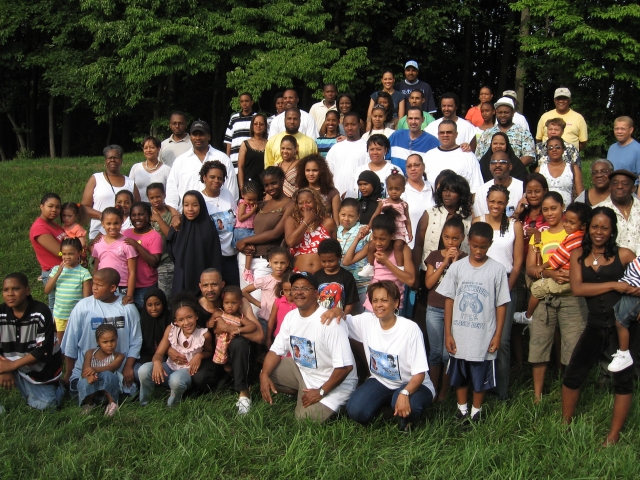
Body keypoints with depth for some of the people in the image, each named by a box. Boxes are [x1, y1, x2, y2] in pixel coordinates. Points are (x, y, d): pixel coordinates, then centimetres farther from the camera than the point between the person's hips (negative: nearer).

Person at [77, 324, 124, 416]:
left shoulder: (118, 356, -5)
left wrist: (95, 369, -45)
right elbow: (84, 372, -14)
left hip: (107, 388, -1)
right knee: (83, 382, -34)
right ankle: (89, 403, -12)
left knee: (107, 375, -33)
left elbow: (111, 368, -26)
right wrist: (89, 376, -41)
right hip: (91, 388, 1)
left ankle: (111, 401, -22)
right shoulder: (90, 353, -1)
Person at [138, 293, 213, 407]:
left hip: (188, 371, -3)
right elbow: (159, 353, -6)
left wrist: (200, 355, -16)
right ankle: (143, 404, 0)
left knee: (176, 380, -40)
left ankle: (172, 405, -5)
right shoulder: (171, 330, -6)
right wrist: (157, 362, -31)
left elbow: (210, 352, 8)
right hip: (170, 367, 3)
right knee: (143, 370, -27)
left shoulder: (204, 334, -12)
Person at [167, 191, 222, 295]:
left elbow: (216, 258, -3)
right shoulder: (177, 228, 4)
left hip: (203, 281, -2)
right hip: (181, 282, 2)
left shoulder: (209, 228, -3)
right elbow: (172, 255, 12)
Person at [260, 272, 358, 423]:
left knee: (305, 419, -22)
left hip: (333, 383, -7)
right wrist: (264, 375, -17)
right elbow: (276, 350, 2)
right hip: (302, 371, 8)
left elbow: (345, 366, -28)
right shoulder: (291, 316, -2)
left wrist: (321, 392, -23)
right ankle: (302, 394, 10)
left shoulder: (330, 322, -28)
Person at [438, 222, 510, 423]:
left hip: (484, 337, -2)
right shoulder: (457, 267, -2)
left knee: (480, 376, 11)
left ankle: (476, 410, 29)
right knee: (459, 375, 16)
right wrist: (448, 333, -1)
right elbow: (449, 300, 1)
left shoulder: (497, 269, -6)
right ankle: (462, 408, 33)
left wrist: (498, 335, -5)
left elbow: (501, 304, -2)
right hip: (458, 336, 2)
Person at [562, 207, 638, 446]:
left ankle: (613, 436, 17)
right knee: (572, 374, 2)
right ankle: (565, 425, 21)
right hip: (595, 325, 2)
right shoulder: (578, 255, 4)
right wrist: (614, 285, -14)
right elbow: (577, 288, -9)